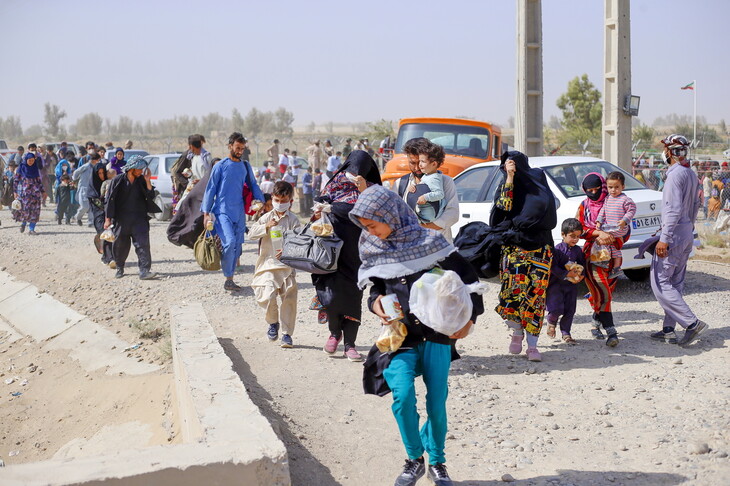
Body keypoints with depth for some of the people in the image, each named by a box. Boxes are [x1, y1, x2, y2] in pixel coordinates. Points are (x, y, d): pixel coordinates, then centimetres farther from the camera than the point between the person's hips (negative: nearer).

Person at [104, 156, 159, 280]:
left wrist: (148, 182, -12)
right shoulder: (118, 180, -2)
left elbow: (151, 197, 0)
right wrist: (108, 218, -3)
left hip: (139, 219, 1)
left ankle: (144, 271, -16)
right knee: (120, 245, 9)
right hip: (121, 220, -1)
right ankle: (119, 268, 30)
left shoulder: (141, 181, 5)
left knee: (143, 243, -12)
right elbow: (110, 200, 0)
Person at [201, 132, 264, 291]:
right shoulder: (220, 166, -1)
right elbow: (210, 189, 0)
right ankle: (228, 278, -8)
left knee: (237, 246, 5)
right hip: (222, 211, -5)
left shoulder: (246, 166, 11)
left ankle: (230, 279, 16)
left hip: (239, 212, 5)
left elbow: (253, 185, 17)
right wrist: (206, 213, -5)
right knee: (229, 242, -20)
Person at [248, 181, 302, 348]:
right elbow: (251, 233, 0)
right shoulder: (267, 217, 8)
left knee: (289, 300, 1)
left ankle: (287, 333, 14)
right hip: (268, 264, 1)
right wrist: (266, 227, -16)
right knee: (267, 296, -15)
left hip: (287, 265, 0)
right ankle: (273, 322, 14)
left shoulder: (293, 220, 1)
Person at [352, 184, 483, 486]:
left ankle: (436, 462, 24)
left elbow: (467, 278, -1)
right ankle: (414, 459, 5)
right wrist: (375, 302, -6)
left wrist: (470, 317, -10)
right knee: (403, 394, -19)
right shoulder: (373, 249, 4)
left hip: (437, 335, -2)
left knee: (437, 404, -3)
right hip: (400, 336, 2)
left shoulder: (428, 242, -7)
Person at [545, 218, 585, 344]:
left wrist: (581, 275, -6)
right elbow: (553, 267, -16)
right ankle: (551, 322, 21)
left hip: (571, 285, 5)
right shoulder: (558, 249, -12)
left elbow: (582, 264, 13)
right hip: (556, 283, -5)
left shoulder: (578, 250, 6)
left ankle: (565, 333, 19)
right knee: (557, 309, -12)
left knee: (570, 310, 6)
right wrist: (567, 274, -20)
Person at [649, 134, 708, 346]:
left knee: (660, 284, -6)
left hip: (674, 236, -10)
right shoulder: (692, 175, 13)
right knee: (675, 284, 13)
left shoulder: (675, 175, -17)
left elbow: (674, 209, -23)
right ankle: (669, 329, 16)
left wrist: (664, 238, -23)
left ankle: (692, 323, -12)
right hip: (687, 236, 10)